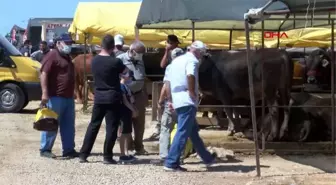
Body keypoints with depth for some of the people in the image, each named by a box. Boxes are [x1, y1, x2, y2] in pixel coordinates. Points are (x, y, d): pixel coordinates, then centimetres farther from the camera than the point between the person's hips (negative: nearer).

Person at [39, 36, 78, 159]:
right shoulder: (52, 55, -9)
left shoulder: (66, 57, 20)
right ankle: (45, 149, 4)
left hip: (68, 97, 9)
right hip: (55, 97, -9)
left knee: (69, 125, 10)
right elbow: (44, 74, -18)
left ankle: (69, 150, 15)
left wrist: (72, 94, 27)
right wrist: (45, 93, -25)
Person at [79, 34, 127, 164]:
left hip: (98, 98, 5)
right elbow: (125, 71, 4)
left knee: (93, 126, 11)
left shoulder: (95, 60, 1)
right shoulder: (115, 62, -13)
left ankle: (83, 155, 11)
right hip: (113, 98, -5)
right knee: (111, 128, 2)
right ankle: (107, 157, 3)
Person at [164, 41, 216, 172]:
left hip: (177, 101, 10)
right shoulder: (192, 60, -6)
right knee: (183, 133, -8)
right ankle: (171, 163, -11)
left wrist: (172, 100, 22)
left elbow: (168, 84, 21)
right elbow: (190, 76, -27)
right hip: (187, 101, -10)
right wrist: (192, 92, -17)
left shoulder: (176, 61, 21)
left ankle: (207, 158, 30)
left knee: (193, 131, 17)